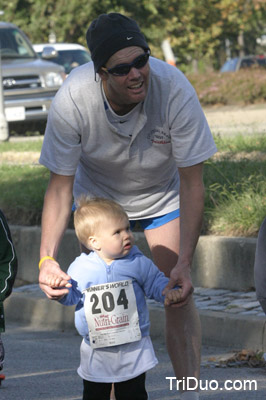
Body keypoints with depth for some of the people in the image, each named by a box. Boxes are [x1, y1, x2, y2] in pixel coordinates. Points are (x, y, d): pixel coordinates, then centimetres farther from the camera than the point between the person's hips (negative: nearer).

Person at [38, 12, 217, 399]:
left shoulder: (175, 89, -36)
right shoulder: (72, 99, -34)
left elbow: (192, 183, -27)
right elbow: (60, 186, -23)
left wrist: (184, 262, -33)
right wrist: (47, 258, -36)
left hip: (163, 193, 0)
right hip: (99, 193, 1)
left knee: (178, 294, -8)